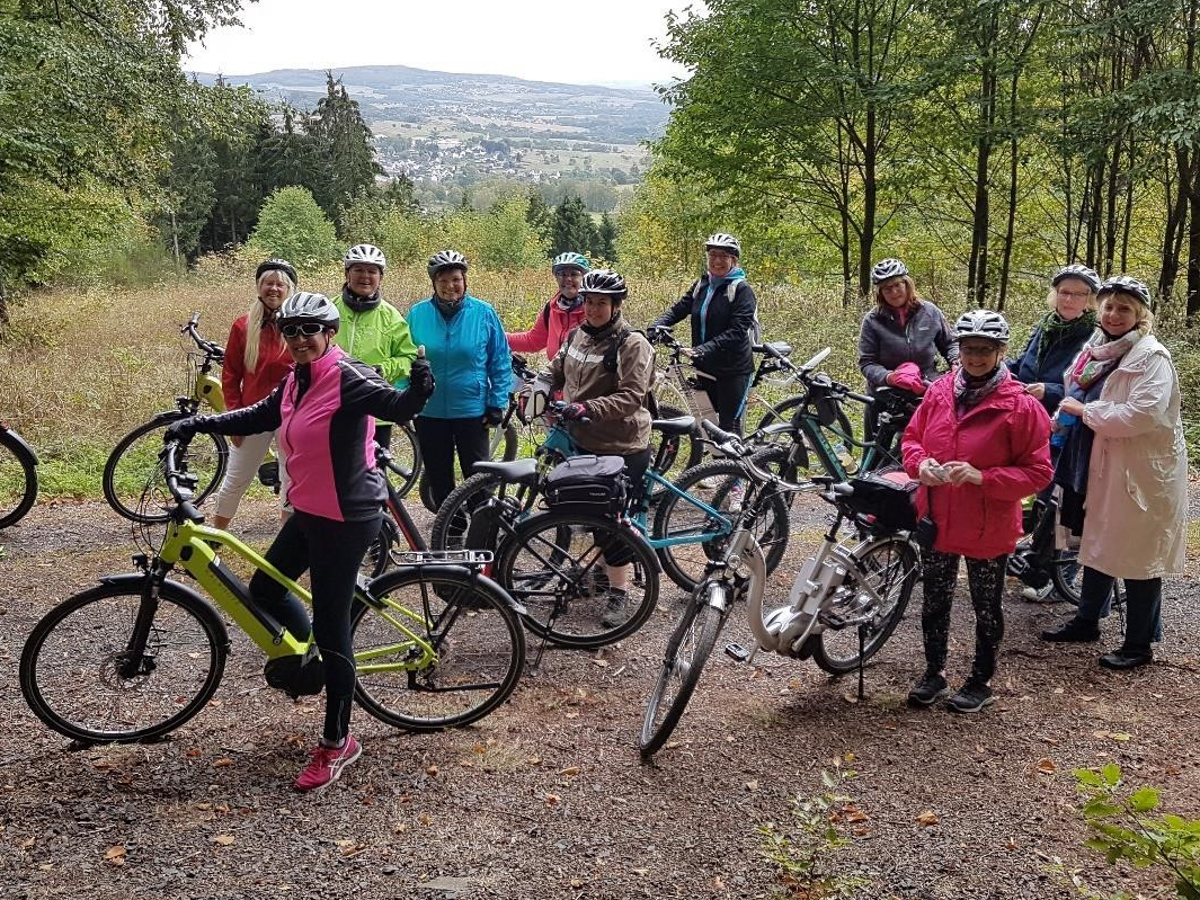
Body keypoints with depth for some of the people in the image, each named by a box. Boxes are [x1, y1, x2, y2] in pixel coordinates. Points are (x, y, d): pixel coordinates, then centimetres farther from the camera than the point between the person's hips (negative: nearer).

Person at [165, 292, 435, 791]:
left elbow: (397, 407, -30)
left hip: (346, 518, -9)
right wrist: (199, 423, 18)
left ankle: (337, 743, 12)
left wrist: (419, 389, -51)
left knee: (330, 627, -2)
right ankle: (316, 658, 41)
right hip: (309, 511, 9)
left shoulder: (348, 377, -17)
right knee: (265, 589, 19)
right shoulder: (297, 381, 9)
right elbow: (260, 416, 22)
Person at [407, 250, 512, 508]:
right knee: (439, 478, 14)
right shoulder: (417, 314, 0)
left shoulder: (484, 313, -5)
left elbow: (501, 363, 0)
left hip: (473, 411, -2)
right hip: (429, 413, 2)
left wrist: (497, 404, -4)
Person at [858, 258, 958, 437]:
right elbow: (866, 363, -10)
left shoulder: (930, 312, 1)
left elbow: (949, 344, 14)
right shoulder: (873, 321, -7)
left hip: (927, 395, 1)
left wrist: (957, 362, -7)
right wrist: (890, 377, -28)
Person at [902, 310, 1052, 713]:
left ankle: (982, 681, 33)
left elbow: (1038, 472, -14)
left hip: (988, 529, -4)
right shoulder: (939, 391, -2)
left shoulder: (1021, 405, -15)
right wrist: (920, 462, -12)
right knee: (935, 602, 18)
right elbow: (911, 436, 10)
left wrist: (982, 477, -26)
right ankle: (934, 673, 36)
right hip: (936, 522, 4)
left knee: (986, 608, 14)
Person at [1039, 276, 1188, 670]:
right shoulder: (1097, 350, 10)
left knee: (1137, 556, 1)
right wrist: (1066, 415, 5)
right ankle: (1087, 621, 34)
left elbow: (1144, 414, -26)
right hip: (1100, 465, 8)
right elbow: (1079, 394, 25)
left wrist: (1085, 411, -18)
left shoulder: (1151, 357, -14)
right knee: (1097, 545, 18)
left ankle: (1139, 644, 14)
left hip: (1141, 472, -8)